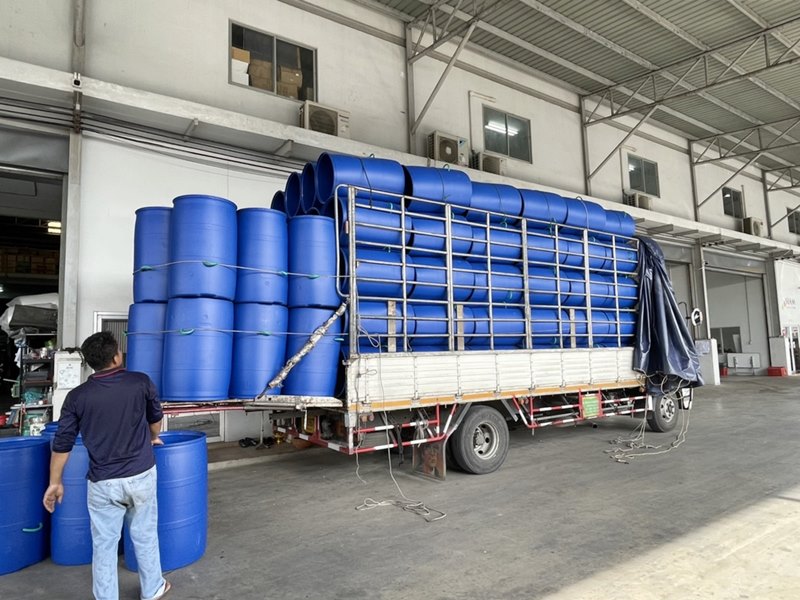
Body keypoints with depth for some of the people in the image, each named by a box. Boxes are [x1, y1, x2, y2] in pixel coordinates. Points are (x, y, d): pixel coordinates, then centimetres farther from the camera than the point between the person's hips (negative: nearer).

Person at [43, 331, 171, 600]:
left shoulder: (77, 397, -7)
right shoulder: (141, 382, -8)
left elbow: (62, 443, -1)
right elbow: (156, 417, 9)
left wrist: (55, 482, 12)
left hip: (103, 483, 0)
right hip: (142, 475, 1)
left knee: (104, 545, 12)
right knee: (145, 536, 18)